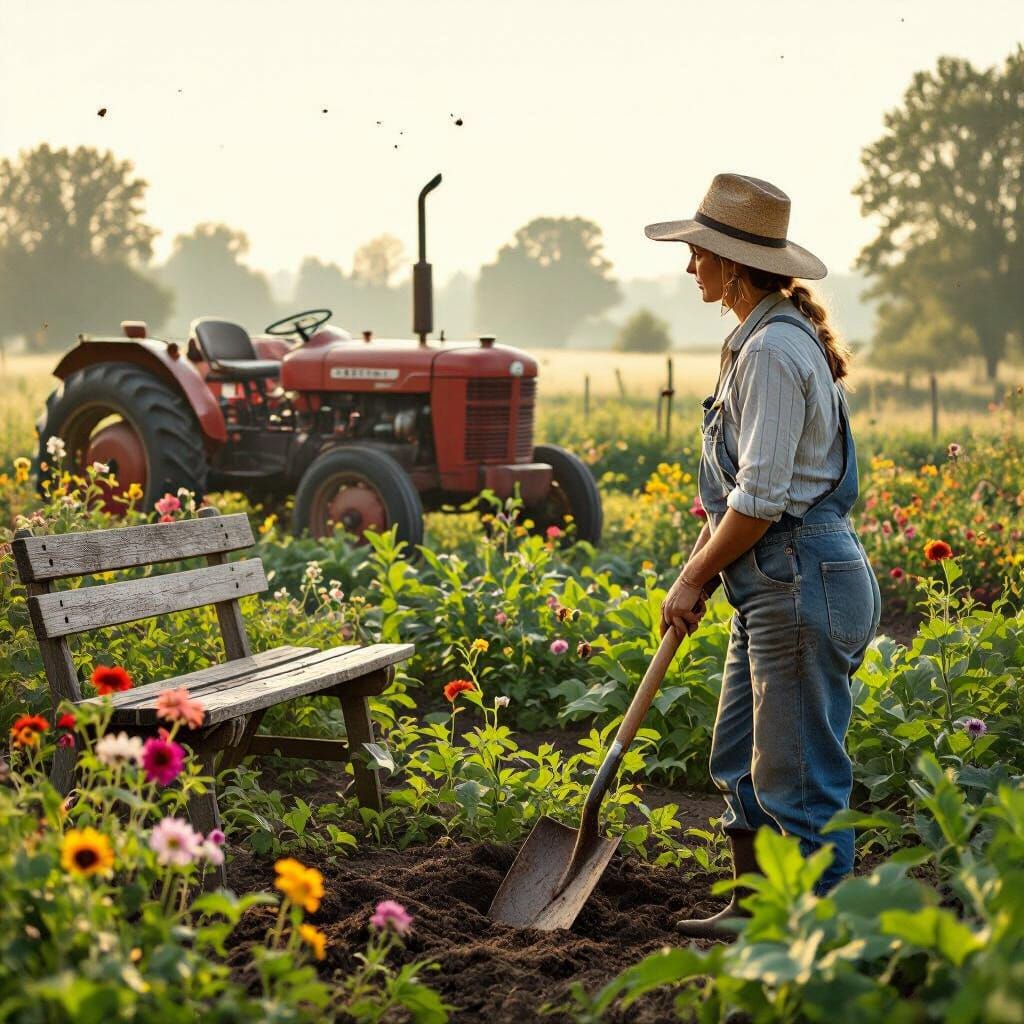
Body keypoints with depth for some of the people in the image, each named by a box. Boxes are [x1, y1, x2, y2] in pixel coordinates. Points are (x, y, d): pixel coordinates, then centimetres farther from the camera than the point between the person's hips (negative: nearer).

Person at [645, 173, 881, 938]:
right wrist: (700, 564, 14)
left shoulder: (773, 349, -19)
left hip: (803, 588, -11)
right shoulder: (760, 339, 13)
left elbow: (760, 500, -21)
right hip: (774, 587, 11)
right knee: (741, 761, 19)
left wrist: (695, 578, -8)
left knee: (798, 778, -1)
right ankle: (754, 914, 32)